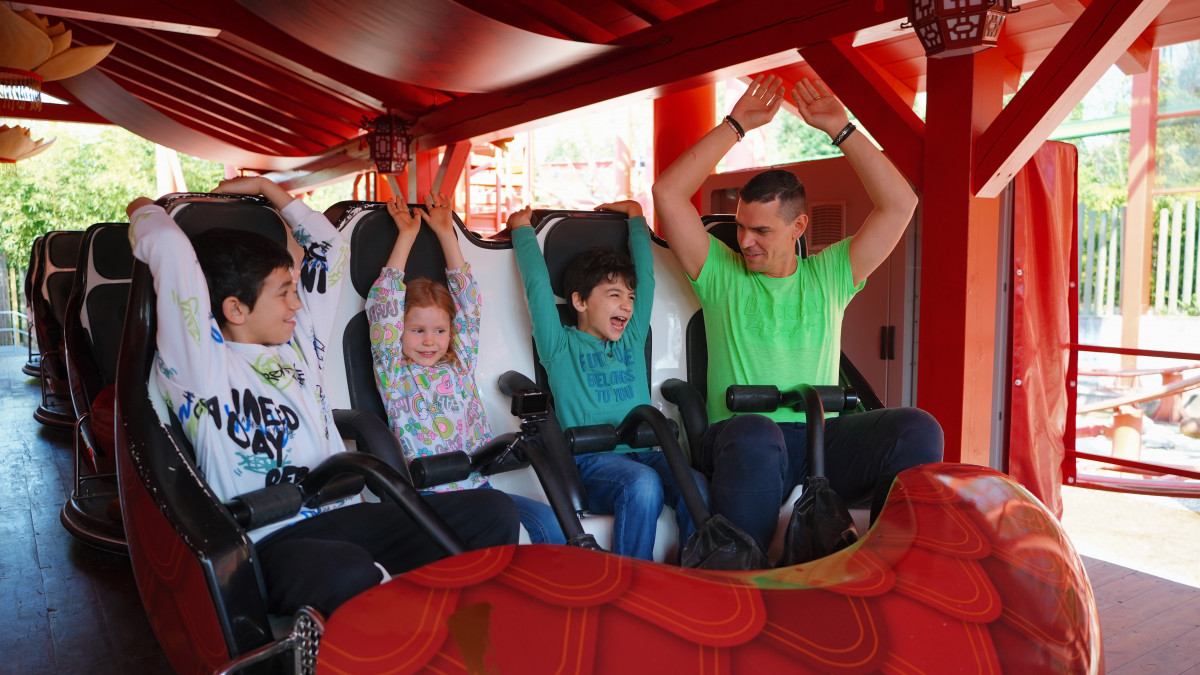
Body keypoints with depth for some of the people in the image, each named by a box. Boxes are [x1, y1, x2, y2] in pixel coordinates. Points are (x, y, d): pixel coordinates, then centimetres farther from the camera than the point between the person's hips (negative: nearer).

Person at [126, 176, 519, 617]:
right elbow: (170, 248, -13)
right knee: (348, 572, -43)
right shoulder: (200, 364, -3)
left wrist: (266, 187, 30)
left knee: (493, 511, -14)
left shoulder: (298, 342, 18)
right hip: (272, 544, -7)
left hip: (347, 517, 7)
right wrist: (144, 209, 9)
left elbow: (330, 248, 27)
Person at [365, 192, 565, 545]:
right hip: (429, 495, -4)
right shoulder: (394, 374, 5)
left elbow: (468, 298, 14)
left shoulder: (459, 364, 14)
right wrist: (406, 235, 5)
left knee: (551, 524, -17)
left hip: (480, 486, 4)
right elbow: (383, 306, -1)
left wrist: (446, 233, 16)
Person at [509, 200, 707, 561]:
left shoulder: (632, 339, 22)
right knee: (643, 485, -35)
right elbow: (538, 284, 7)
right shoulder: (561, 347, 10)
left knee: (696, 487, -26)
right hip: (591, 459, -4)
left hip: (644, 452, 5)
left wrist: (635, 214, 35)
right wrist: (522, 228, 19)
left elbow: (646, 273, 26)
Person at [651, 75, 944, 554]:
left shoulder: (829, 275, 18)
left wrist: (841, 129, 9)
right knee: (756, 436, -39)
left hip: (823, 438, 3)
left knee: (917, 429, -25)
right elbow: (668, 192, 5)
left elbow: (899, 204, 12)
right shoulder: (720, 273, 13)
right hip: (744, 437, -2)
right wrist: (736, 125, 9)